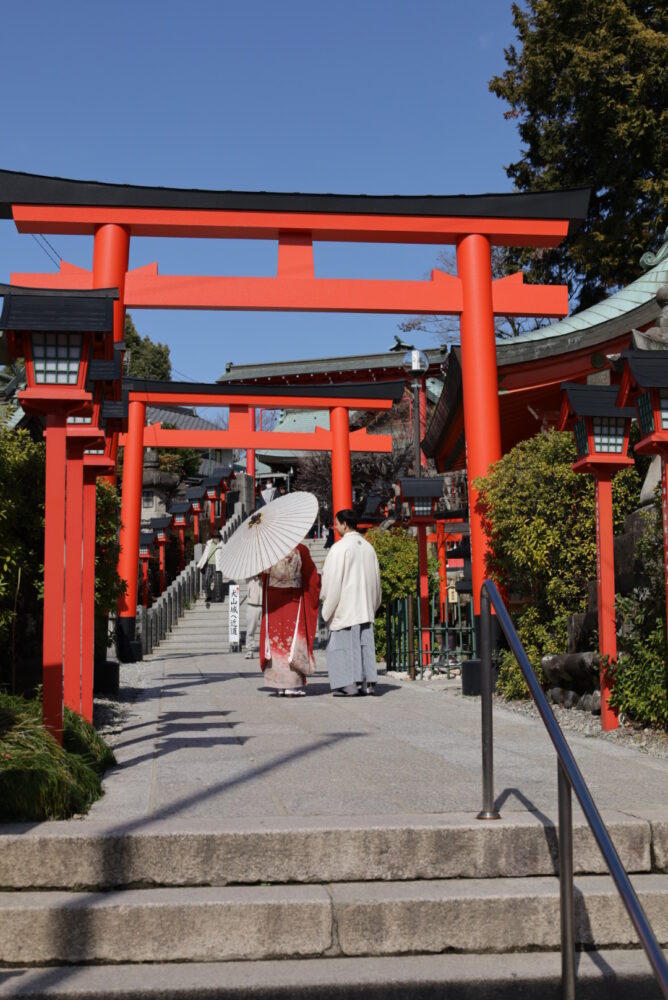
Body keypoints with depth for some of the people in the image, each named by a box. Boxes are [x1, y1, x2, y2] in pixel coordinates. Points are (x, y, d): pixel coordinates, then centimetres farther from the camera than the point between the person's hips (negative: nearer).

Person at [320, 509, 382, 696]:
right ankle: (369, 682, 5)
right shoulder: (368, 547, 9)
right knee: (365, 642, 7)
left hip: (345, 603, -6)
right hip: (365, 606, 6)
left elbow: (332, 577, -13)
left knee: (344, 643, 0)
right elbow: (375, 577, 14)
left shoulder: (340, 547, -12)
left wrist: (326, 598, 1)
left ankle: (350, 684, -3)